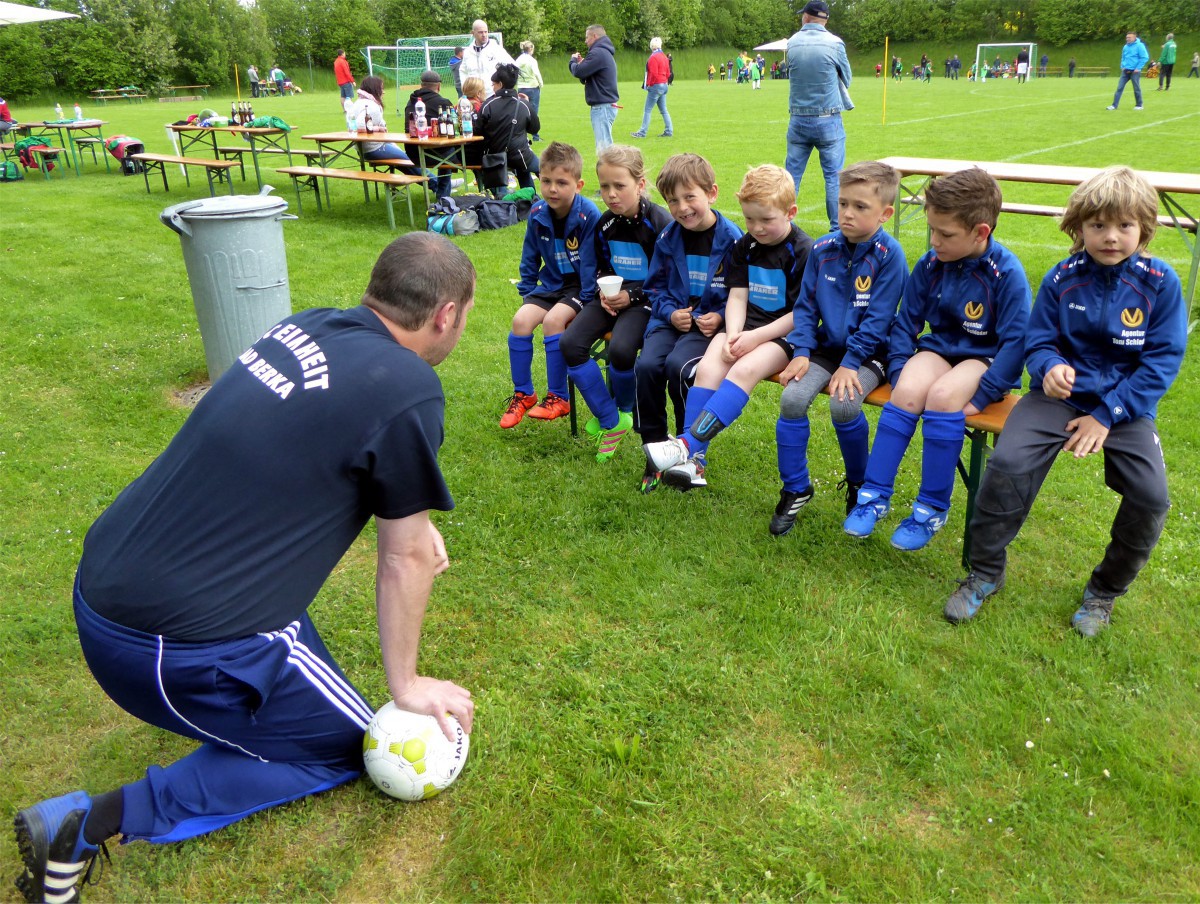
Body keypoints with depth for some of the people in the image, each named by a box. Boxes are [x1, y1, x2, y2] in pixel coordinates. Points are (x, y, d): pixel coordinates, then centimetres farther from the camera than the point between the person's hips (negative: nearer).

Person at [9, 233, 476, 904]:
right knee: (347, 746, 12)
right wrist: (405, 684, 6)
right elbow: (406, 558, -8)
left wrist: (413, 517, 18)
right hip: (173, 647, -8)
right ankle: (94, 823, 4)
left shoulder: (309, 325, 3)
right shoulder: (409, 391, -19)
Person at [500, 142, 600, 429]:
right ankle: (522, 394, 0)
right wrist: (526, 293, 9)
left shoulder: (588, 215, -20)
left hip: (580, 286, -5)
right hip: (551, 283, 6)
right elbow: (530, 258, 11)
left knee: (553, 319, -28)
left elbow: (591, 264, -16)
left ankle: (558, 398, -13)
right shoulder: (538, 214, -3)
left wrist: (586, 301, -18)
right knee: (521, 319, -16)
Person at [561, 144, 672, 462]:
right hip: (612, 297, 6)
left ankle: (623, 410, 3)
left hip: (645, 300, -6)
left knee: (621, 349, -33)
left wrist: (631, 296, -17)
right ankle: (609, 421, -5)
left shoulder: (660, 223, -12)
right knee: (570, 344, -18)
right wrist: (604, 292, -2)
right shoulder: (605, 224, 6)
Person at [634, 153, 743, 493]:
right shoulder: (668, 238, 6)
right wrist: (670, 312, -4)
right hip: (671, 319, 4)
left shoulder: (731, 238, -6)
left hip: (711, 323, -4)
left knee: (678, 365, -30)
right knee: (646, 365, -24)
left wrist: (720, 317, -15)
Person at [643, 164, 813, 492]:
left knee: (744, 370, -32)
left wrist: (756, 337, -17)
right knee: (708, 367, -23)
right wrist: (733, 335, -14)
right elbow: (737, 296, 5)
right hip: (746, 327, 5)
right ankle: (694, 459, -27)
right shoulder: (744, 247, 10)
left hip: (784, 333, -5)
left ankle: (688, 444, -34)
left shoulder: (804, 251, -7)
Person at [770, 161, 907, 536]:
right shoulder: (823, 249, 4)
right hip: (826, 347, 4)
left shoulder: (889, 255, -10)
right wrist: (801, 352, -5)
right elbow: (806, 305, 8)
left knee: (843, 404, -29)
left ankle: (858, 483, 1)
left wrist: (850, 364, -18)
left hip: (868, 354, -4)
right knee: (792, 398, -20)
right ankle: (795, 489, -4)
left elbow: (877, 318, -13)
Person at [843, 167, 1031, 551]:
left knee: (943, 396, -33)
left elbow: (1016, 341, -16)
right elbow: (906, 322, 7)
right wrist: (899, 372, -5)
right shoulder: (930, 264, -2)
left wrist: (982, 395, -21)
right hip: (939, 347, 4)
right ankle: (875, 495, -19)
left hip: (984, 357, -4)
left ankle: (932, 508, -20)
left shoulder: (1006, 273, -16)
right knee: (907, 393, -27)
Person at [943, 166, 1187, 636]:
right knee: (1007, 464, -24)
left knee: (1151, 496, -20)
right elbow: (1037, 342, 5)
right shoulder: (1062, 279, -1)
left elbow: (1162, 361, -5)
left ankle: (1106, 589, 8)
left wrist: (1107, 415, -13)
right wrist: (1050, 368, -21)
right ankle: (985, 572, -3)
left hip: (1126, 406, 0)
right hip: (1060, 393, 0)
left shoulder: (1159, 283, -4)